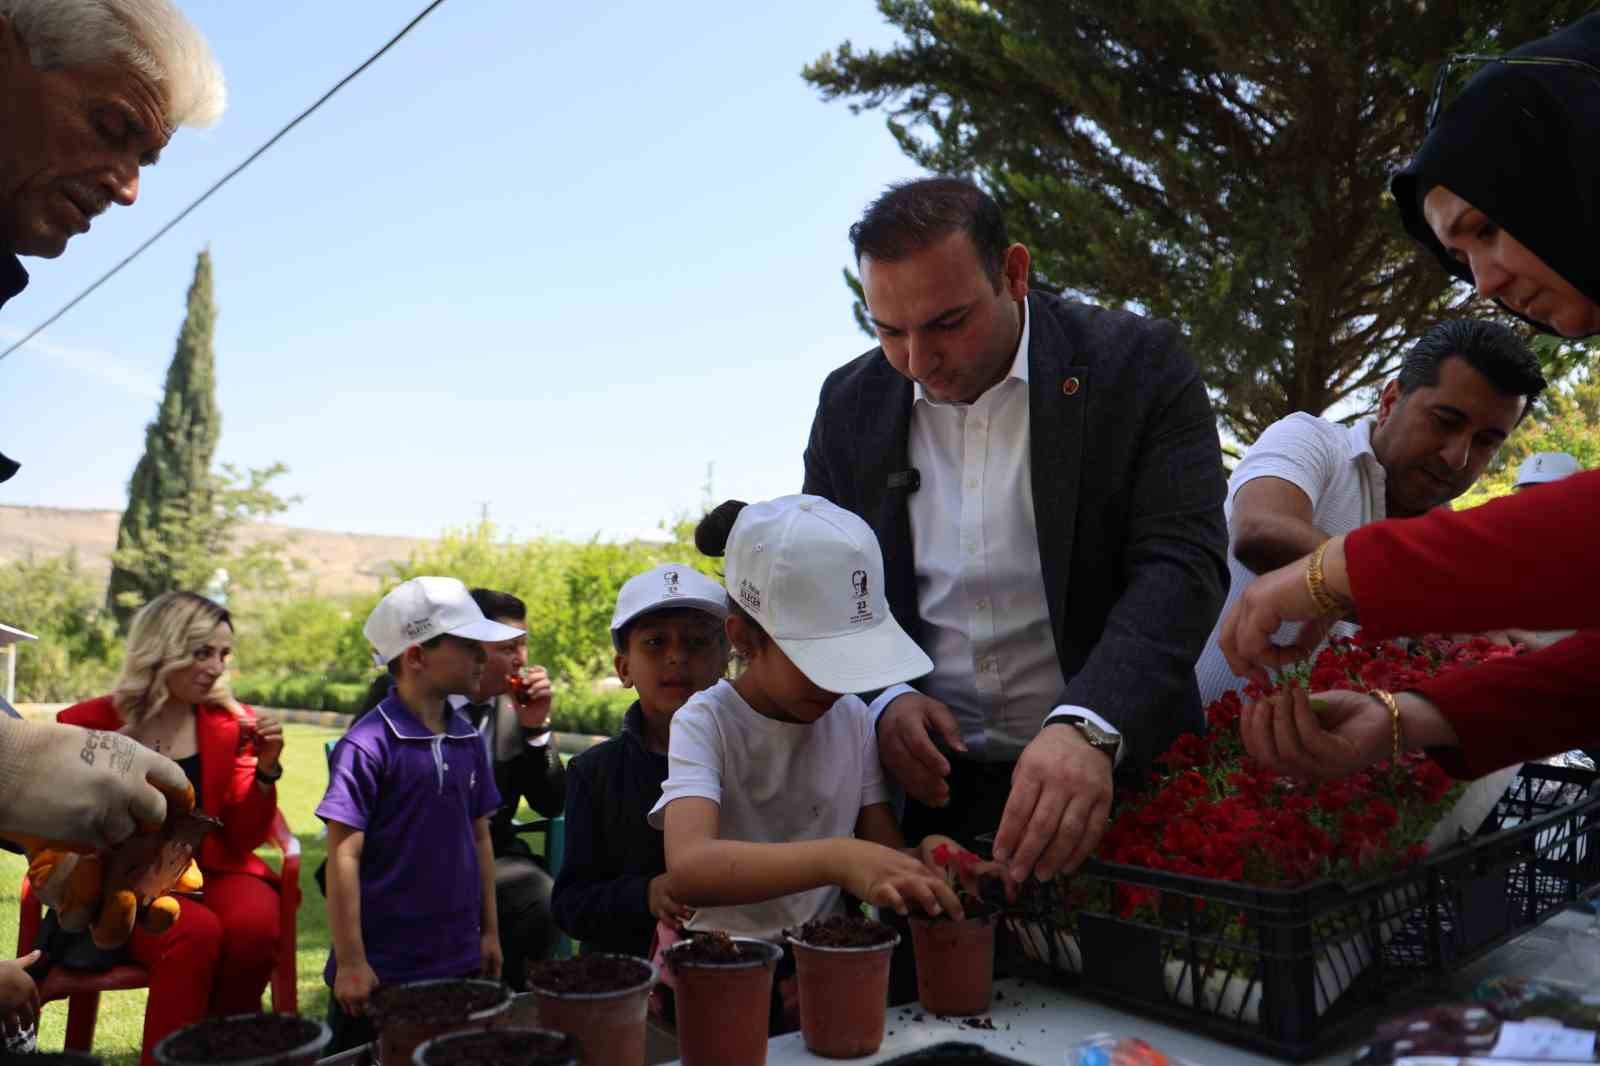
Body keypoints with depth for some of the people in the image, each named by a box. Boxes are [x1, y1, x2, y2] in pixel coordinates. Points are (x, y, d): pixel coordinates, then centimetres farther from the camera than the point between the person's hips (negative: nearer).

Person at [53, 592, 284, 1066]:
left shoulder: (233, 724, 3)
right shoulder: (89, 725, -1)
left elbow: (245, 838, 3)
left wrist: (265, 770, -13)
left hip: (211, 869, 2)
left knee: (255, 926, -31)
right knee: (196, 932, -34)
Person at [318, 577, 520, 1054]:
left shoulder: (469, 740, 3)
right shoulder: (368, 745, -16)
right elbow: (344, 857, -14)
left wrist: (489, 931, 13)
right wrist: (351, 961, -12)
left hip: (458, 959, 6)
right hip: (383, 966, -6)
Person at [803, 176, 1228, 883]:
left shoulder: (1138, 365, -9)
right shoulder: (851, 403, 2)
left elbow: (1180, 563, -18)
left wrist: (1087, 727, -34)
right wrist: (882, 699, -11)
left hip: (1113, 776, -2)